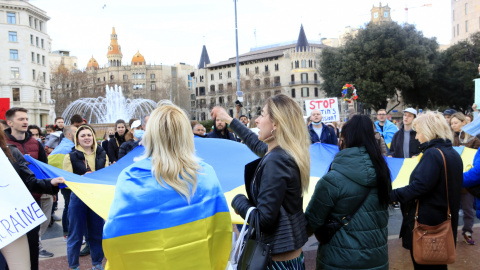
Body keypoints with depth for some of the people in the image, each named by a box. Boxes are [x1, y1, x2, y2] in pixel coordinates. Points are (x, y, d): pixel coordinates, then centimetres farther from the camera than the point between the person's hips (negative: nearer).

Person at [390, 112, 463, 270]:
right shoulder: (454, 153, 8)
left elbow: (419, 187, -28)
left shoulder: (432, 153, -20)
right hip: (446, 221, 9)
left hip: (426, 221, -9)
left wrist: (392, 195, -24)